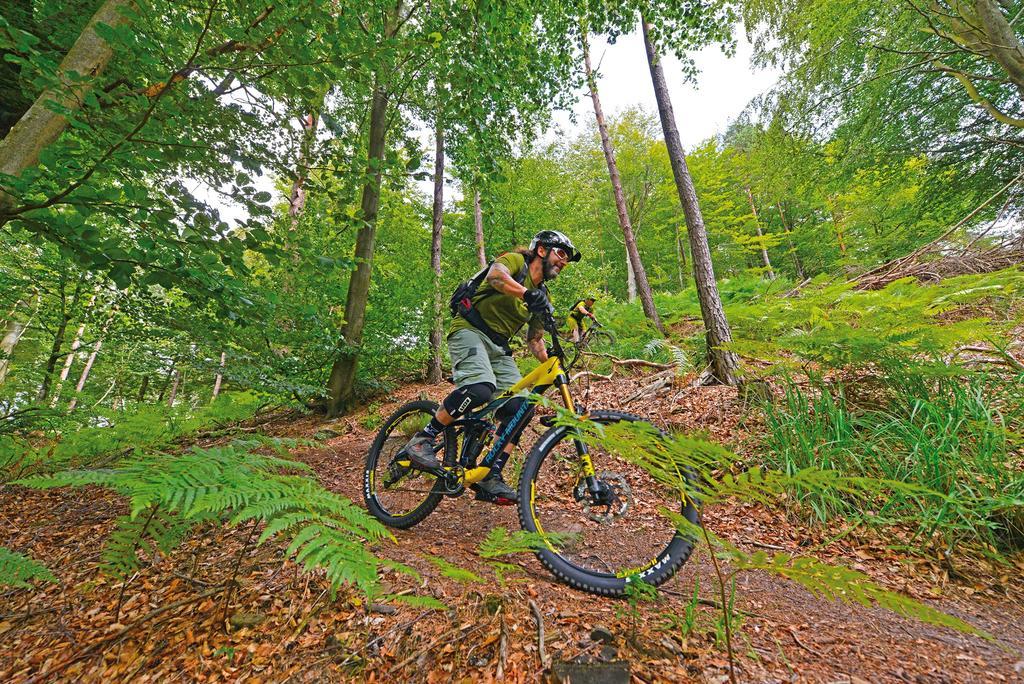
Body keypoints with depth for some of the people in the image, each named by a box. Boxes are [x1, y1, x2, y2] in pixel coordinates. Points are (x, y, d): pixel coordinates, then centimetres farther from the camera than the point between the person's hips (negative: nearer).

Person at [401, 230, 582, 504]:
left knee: (521, 407, -10)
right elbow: (495, 275, -26)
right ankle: (422, 440, -16)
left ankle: (490, 478, -2)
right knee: (480, 388, -34)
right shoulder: (516, 260, -2)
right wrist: (528, 294, -42)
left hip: (499, 347, 7)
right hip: (470, 331, -7)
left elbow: (534, 340, 18)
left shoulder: (542, 299, 17)